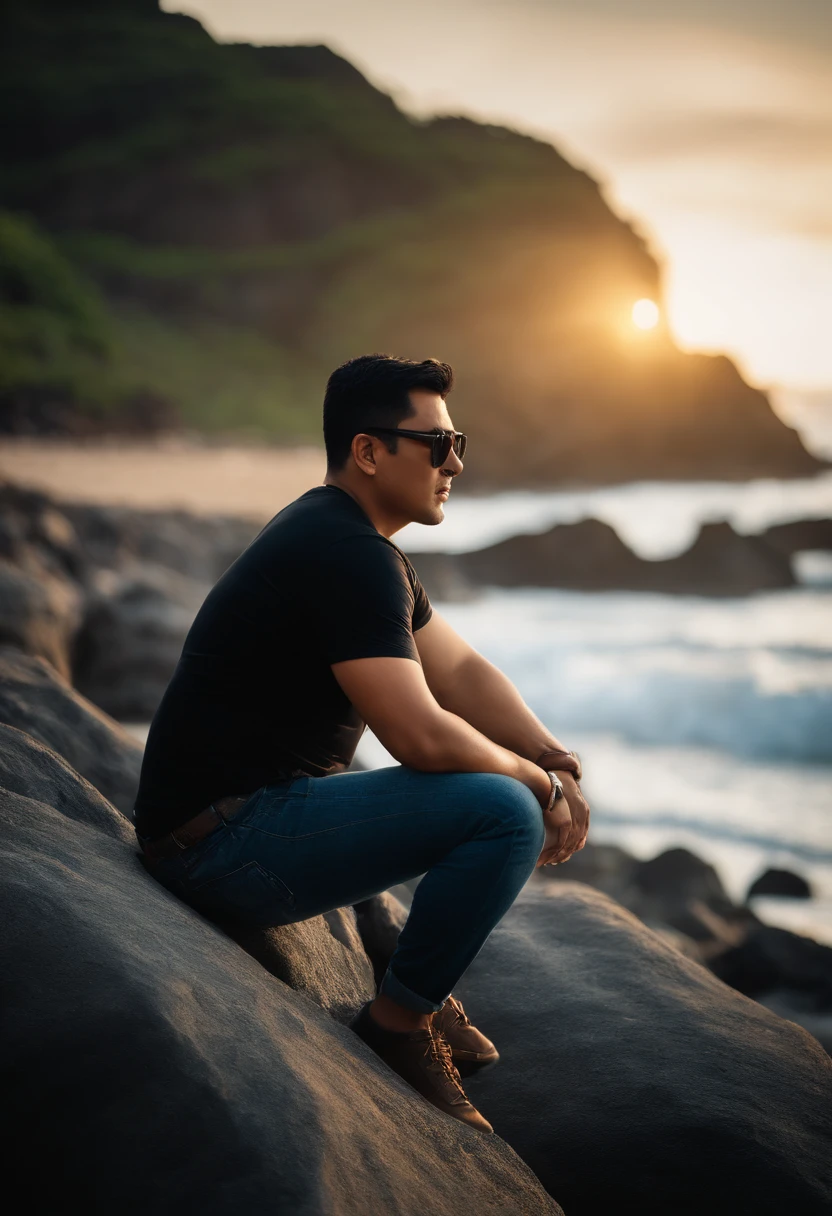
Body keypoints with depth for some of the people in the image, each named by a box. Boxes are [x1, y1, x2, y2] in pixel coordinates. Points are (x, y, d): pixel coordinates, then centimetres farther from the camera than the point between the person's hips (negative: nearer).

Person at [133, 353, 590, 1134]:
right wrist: (538, 782, -10)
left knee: (512, 793, 18)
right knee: (504, 813, -22)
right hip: (224, 840, -11)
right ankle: (398, 1025, -5)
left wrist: (556, 762, 0)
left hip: (261, 803, 11)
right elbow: (420, 735, -27)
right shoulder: (348, 556, -20)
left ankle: (422, 989, 18)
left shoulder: (354, 541, 14)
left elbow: (460, 670, 14)